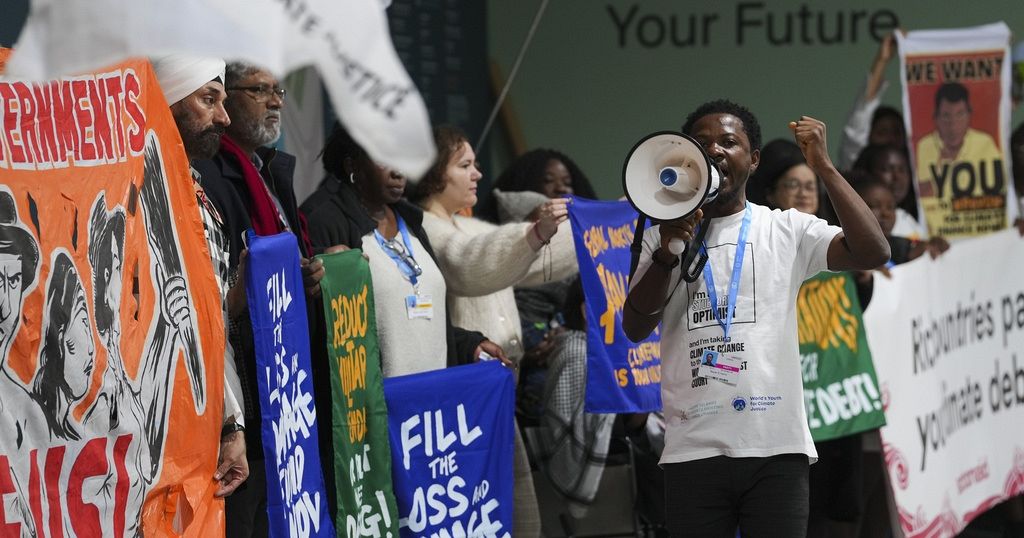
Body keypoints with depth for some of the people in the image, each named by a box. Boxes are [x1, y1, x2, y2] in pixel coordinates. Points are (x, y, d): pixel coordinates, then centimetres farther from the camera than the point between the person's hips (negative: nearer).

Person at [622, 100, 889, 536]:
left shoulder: (786, 230, 9)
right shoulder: (663, 234, 12)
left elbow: (872, 252, -5)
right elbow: (635, 328, 2)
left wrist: (823, 168, -7)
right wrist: (667, 256, -14)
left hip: (776, 447, -1)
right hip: (693, 450, 1)